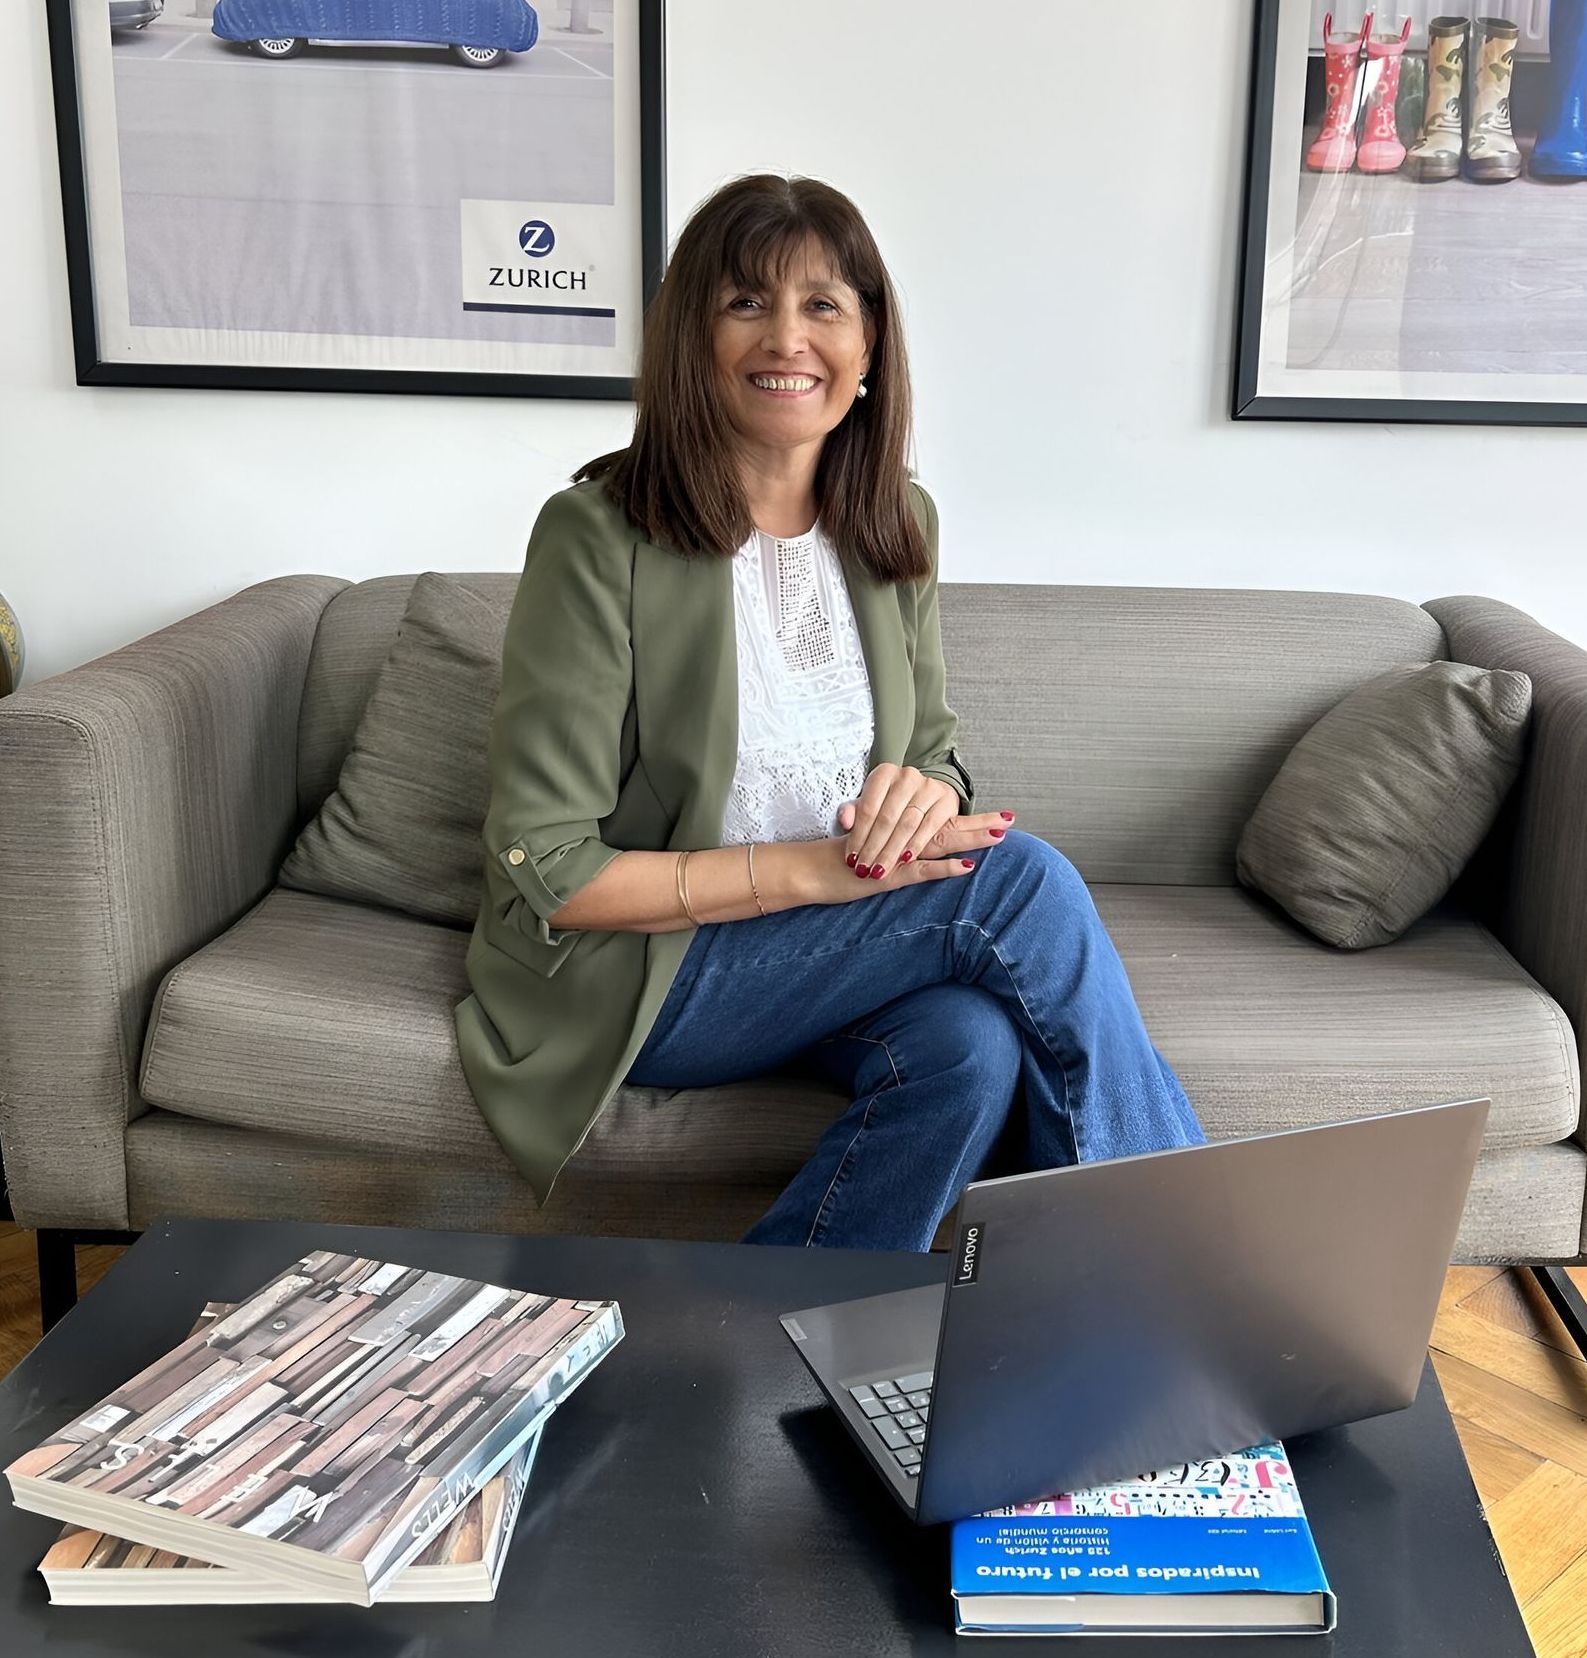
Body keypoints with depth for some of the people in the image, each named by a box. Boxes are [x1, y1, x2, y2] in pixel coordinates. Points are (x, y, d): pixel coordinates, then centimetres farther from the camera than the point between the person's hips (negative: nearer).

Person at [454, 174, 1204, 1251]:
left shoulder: (897, 525, 4)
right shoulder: (601, 535, -15)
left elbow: (938, 754, 12)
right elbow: (547, 871, -16)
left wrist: (926, 792, -14)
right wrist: (811, 869, -22)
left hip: (836, 953, 6)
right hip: (628, 975, -5)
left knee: (973, 1041, -29)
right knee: (1023, 877, -22)